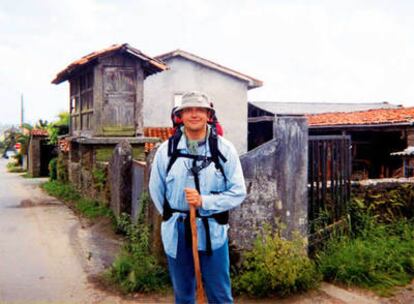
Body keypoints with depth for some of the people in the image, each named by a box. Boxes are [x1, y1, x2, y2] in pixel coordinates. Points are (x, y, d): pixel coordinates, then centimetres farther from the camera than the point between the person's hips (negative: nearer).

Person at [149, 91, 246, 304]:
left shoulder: (224, 149, -7)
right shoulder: (167, 150, -3)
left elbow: (238, 192, -7)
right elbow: (156, 190, 8)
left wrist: (204, 202, -18)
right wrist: (173, 216, 10)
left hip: (213, 232, -2)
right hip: (176, 232, 2)